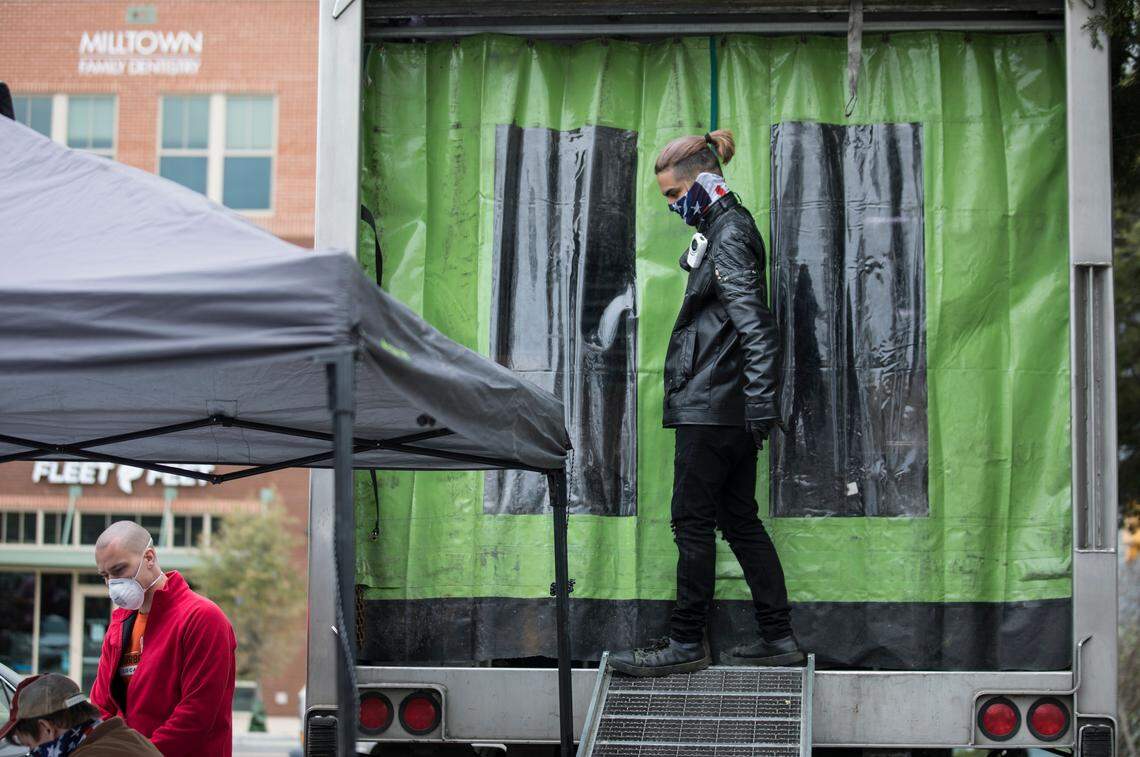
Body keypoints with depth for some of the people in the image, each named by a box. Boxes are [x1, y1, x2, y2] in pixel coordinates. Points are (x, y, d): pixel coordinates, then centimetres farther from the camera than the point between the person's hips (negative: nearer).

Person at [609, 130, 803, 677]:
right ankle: (778, 637, 12)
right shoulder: (723, 231, 18)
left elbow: (755, 324, -21)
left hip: (712, 406, -10)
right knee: (740, 520, 11)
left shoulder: (729, 235, -12)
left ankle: (687, 642, 1)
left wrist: (760, 401, -27)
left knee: (693, 521, -4)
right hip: (727, 407, 10)